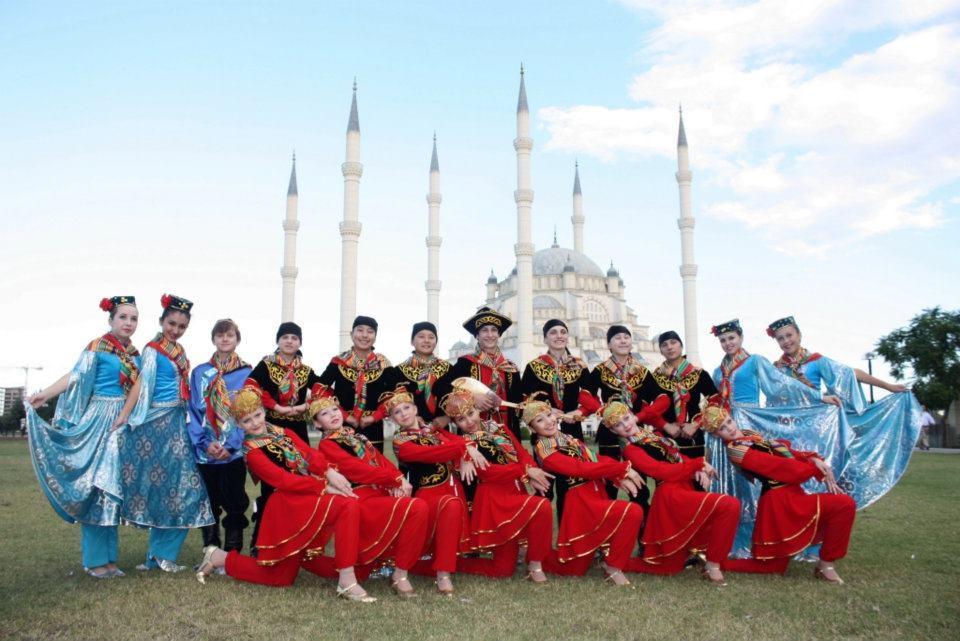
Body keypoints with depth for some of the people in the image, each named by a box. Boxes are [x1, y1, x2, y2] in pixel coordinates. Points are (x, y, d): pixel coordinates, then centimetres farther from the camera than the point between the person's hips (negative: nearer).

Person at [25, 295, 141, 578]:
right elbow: (76, 376, -13)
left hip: (123, 424, 6)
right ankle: (95, 560, 3)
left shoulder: (135, 355, 12)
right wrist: (45, 394, -23)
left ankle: (107, 557, 14)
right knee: (96, 484, -5)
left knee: (112, 486, 8)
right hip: (98, 421, -6)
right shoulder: (97, 347, -4)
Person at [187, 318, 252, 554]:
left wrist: (230, 445, -13)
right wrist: (205, 442, -10)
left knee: (234, 503, 3)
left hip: (234, 451, -2)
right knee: (208, 503, 9)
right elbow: (194, 411, 3)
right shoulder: (200, 372, 7)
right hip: (205, 451, 2)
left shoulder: (247, 373, 1)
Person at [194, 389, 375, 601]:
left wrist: (329, 472, -21)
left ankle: (219, 558, 30)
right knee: (348, 505, -27)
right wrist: (324, 487, -20)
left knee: (279, 577, 13)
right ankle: (347, 582, -22)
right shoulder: (251, 451, -4)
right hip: (291, 504, -7)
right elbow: (283, 480, -14)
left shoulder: (282, 432, 15)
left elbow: (310, 454, -1)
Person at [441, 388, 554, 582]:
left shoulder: (499, 429, 15)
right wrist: (526, 471, -18)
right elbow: (487, 471, -13)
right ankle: (534, 565, -10)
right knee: (541, 507, -27)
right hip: (494, 497, -5)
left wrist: (531, 476, -15)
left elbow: (522, 453, 6)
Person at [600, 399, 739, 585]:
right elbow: (663, 471, -13)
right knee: (730, 506, -22)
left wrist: (699, 470, -5)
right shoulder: (630, 450, -4)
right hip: (673, 496, -8)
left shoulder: (652, 435, 19)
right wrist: (699, 464, -10)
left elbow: (678, 456, 15)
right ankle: (712, 565, -10)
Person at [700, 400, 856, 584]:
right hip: (781, 501, -9)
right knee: (845, 505, -10)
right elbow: (774, 465, -13)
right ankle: (826, 564, 0)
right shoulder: (735, 449, -10)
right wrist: (816, 468, -10)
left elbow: (783, 451, 8)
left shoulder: (749, 435, 16)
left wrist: (813, 459, -8)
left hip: (786, 496, 9)